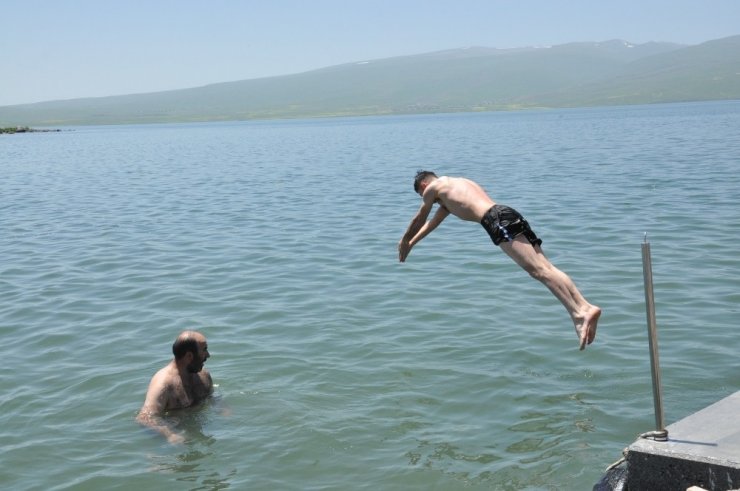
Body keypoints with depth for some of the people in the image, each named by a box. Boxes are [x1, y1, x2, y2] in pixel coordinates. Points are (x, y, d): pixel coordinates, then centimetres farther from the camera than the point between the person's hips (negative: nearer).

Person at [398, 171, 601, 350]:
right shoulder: (454, 186, 42)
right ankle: (585, 307, -21)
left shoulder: (433, 187, 17)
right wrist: (412, 243, 61)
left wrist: (405, 241, 46)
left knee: (538, 269, -22)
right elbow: (432, 222, 53)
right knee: (545, 267, -5)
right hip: (511, 215, 8)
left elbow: (419, 219, 29)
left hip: (497, 220, -8)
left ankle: (579, 312, -35)